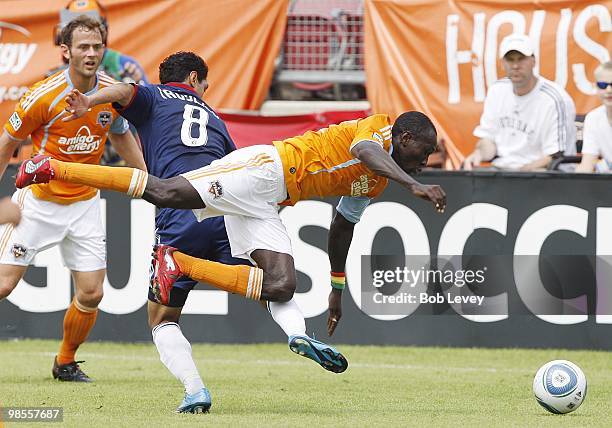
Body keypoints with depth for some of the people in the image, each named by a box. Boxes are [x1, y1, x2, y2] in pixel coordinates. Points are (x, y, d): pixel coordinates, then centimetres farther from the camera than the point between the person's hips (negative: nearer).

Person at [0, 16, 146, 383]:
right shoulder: (44, 95, -18)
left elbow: (121, 136, 17)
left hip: (85, 204, 4)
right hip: (37, 201, -4)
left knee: (91, 294, 0)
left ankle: (65, 362, 21)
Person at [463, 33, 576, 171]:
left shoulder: (555, 99, -12)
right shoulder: (496, 91, 11)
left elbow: (555, 158, -13)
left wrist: (521, 172, -25)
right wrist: (479, 153, -6)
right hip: (499, 169, 5)